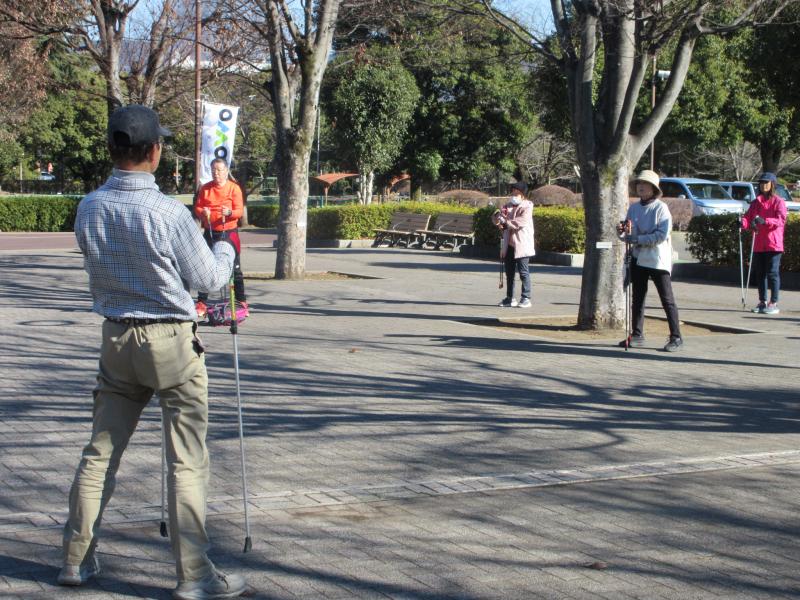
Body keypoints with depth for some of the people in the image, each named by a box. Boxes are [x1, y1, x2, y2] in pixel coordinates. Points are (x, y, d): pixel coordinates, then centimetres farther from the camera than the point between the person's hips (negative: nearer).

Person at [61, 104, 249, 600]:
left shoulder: (89, 209, -1)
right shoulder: (168, 212, -17)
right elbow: (209, 278, -7)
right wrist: (227, 247, 13)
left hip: (116, 337, 6)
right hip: (171, 341, -5)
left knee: (100, 453, 14)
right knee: (188, 462, 0)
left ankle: (77, 559, 22)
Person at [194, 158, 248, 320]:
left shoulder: (234, 188, -2)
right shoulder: (205, 189, 7)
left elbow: (240, 210, -7)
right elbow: (197, 208, 9)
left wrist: (230, 212, -28)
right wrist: (202, 212, -14)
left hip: (229, 232, -3)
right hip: (209, 232, 3)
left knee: (235, 268, 2)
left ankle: (241, 302, 9)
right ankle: (202, 302, 8)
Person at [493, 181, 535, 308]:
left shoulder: (526, 207, -8)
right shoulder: (509, 205, 14)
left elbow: (520, 222, -21)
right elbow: (496, 216, 14)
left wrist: (505, 221, -16)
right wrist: (498, 216, -10)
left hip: (522, 245, -7)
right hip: (509, 245, 7)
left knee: (523, 272, -4)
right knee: (509, 272, 12)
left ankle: (526, 298, 0)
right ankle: (510, 298, 20)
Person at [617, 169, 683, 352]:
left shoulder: (661, 208, -9)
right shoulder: (633, 208, 10)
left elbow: (662, 234, -18)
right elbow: (629, 236, 14)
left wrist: (638, 239, -20)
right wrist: (622, 232, -9)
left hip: (657, 259, -6)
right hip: (638, 258, 7)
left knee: (667, 299, -3)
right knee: (637, 298, 11)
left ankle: (676, 337, -1)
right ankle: (637, 335, 19)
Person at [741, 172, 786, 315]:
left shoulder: (778, 202, -3)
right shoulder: (756, 202, 15)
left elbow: (781, 220, -16)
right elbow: (748, 217, 5)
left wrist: (764, 221, -34)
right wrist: (743, 223, -20)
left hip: (773, 244, -6)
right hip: (759, 244, 6)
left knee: (772, 273, -7)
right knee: (759, 273, 11)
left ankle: (774, 304, -4)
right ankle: (762, 302, 22)